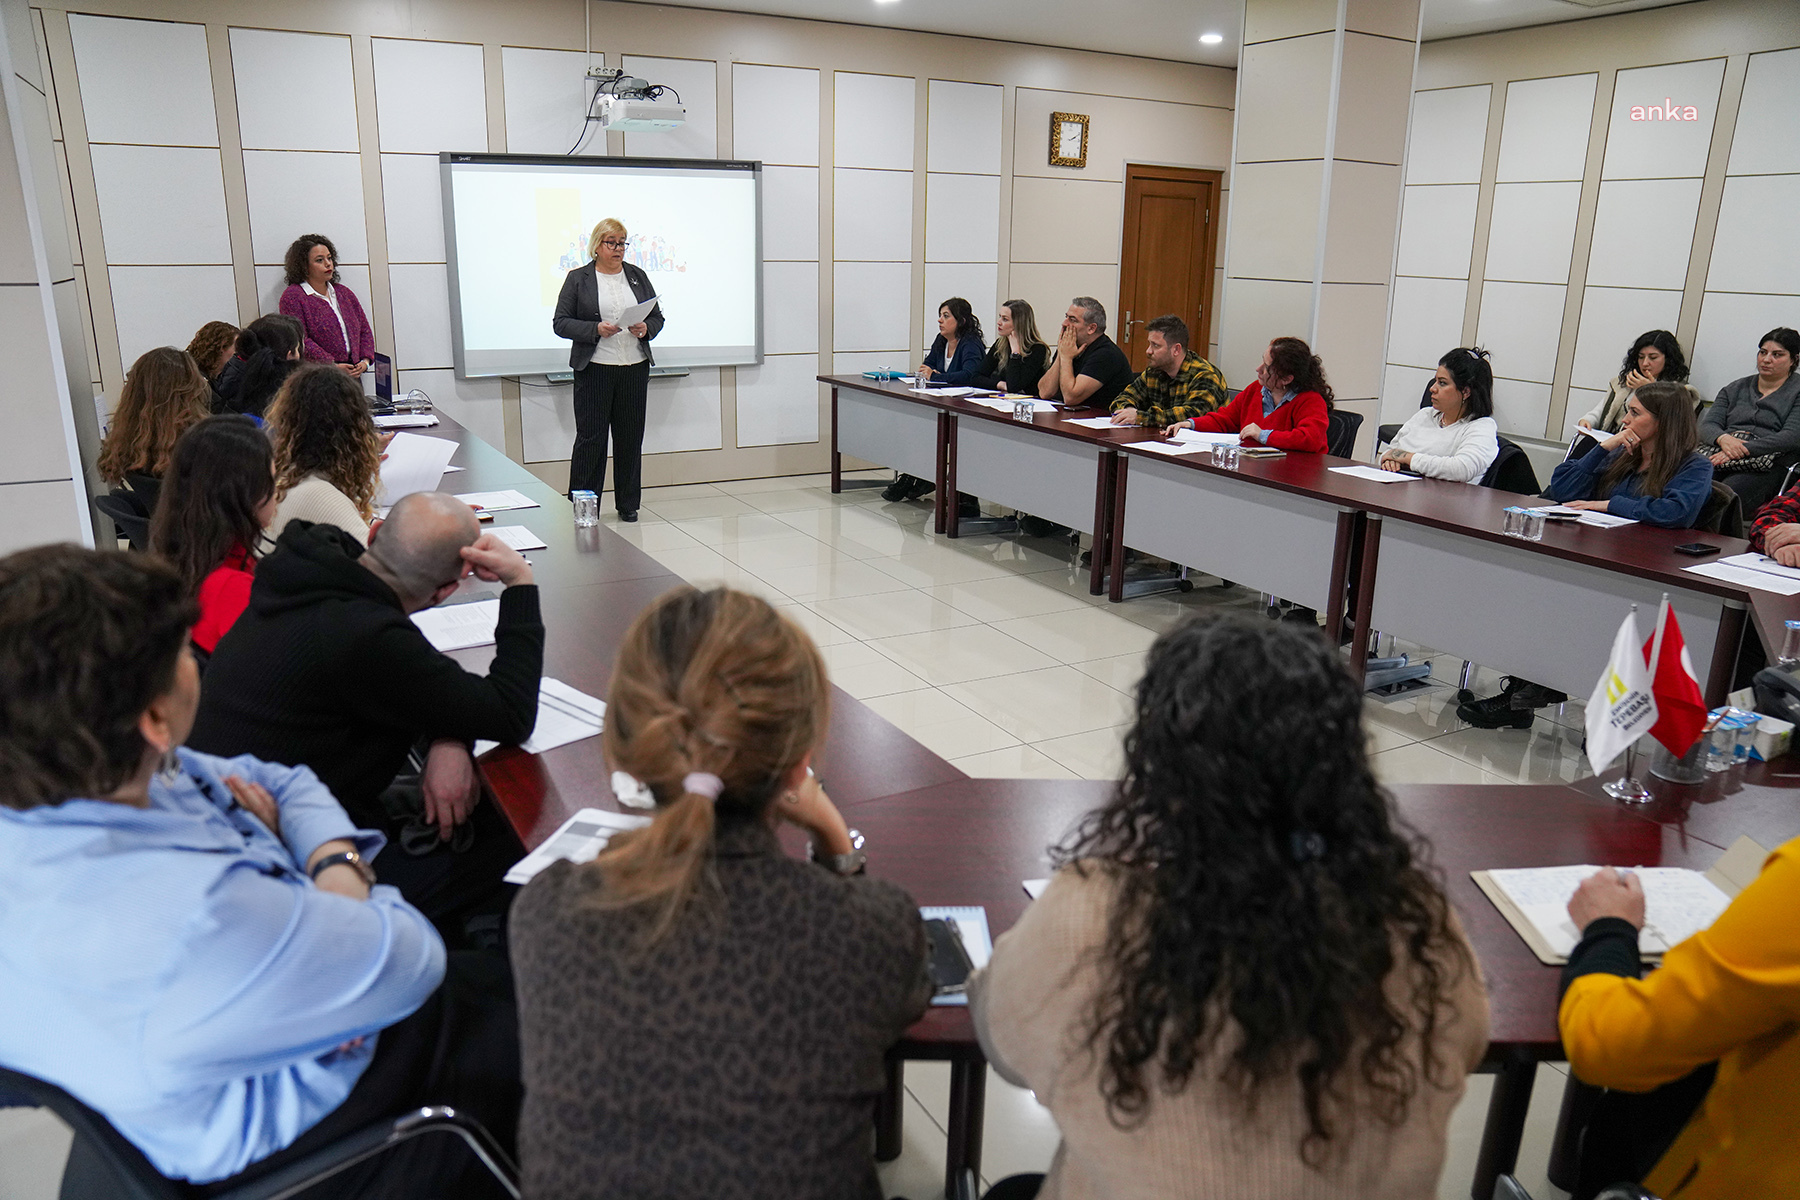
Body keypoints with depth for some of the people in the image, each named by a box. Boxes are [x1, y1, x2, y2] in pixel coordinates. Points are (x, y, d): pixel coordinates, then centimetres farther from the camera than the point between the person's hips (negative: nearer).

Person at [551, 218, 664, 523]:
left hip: (635, 368, 3)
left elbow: (657, 316, 15)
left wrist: (645, 329, -8)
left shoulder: (637, 275, 13)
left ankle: (628, 504, 17)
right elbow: (560, 322, -1)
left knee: (630, 437, 7)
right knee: (591, 437, -3)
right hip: (594, 369, -3)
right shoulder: (578, 278, 3)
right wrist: (596, 330, -16)